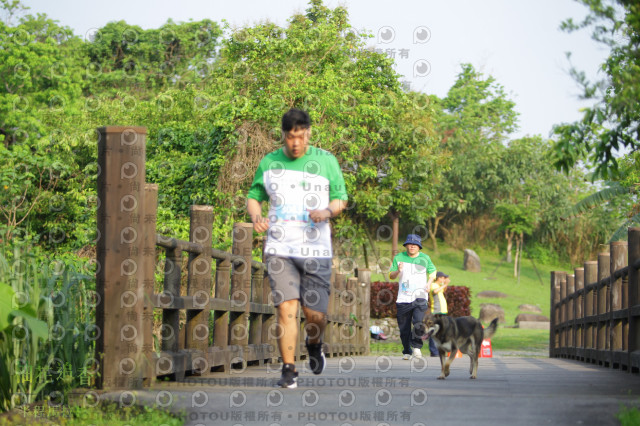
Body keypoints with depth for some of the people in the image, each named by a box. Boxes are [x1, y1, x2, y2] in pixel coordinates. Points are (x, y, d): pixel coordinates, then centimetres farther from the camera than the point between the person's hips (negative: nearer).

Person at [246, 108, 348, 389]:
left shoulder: (326, 161, 5)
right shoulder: (269, 163, 8)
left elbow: (341, 198, 10)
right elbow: (253, 196, 17)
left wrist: (327, 211, -13)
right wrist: (255, 216, -6)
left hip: (316, 250, 0)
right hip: (279, 249, 0)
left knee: (315, 313, -1)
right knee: (286, 308, -12)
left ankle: (314, 344, 34)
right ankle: (288, 370, -6)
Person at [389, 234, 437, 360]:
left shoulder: (425, 258, 6)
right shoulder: (399, 257, 6)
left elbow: (432, 272, 21)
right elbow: (391, 276, 9)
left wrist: (429, 283, 2)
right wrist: (398, 271, -13)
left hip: (420, 297, -1)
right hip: (403, 298, 1)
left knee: (418, 324, -20)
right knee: (404, 328, 1)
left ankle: (416, 347, -1)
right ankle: (407, 351, 17)